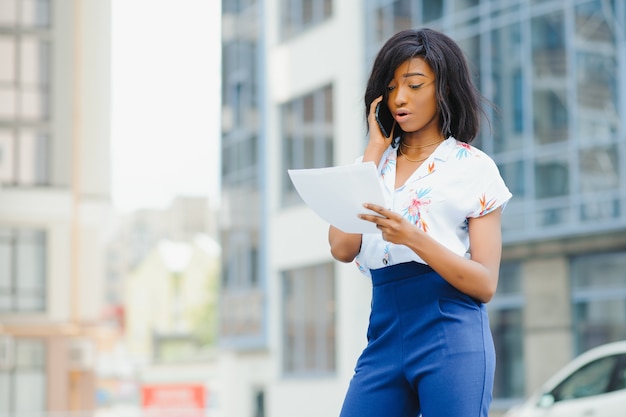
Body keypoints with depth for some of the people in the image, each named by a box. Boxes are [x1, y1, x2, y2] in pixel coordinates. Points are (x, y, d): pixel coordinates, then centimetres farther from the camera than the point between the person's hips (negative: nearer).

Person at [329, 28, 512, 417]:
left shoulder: (473, 166, 4)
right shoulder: (376, 166, 16)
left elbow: (485, 284, -3)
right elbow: (342, 247, -2)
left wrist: (413, 238, -19)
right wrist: (375, 148, 4)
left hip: (452, 339, -3)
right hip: (384, 336, 4)